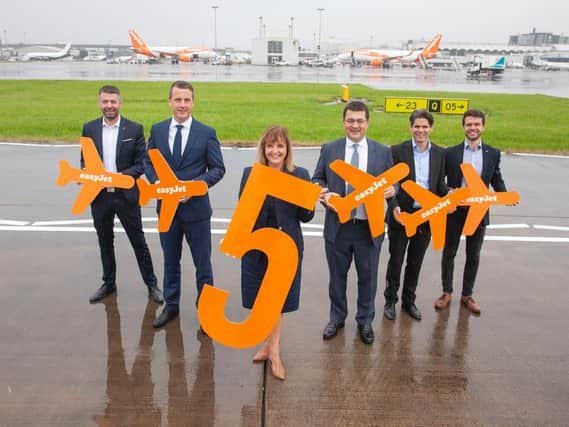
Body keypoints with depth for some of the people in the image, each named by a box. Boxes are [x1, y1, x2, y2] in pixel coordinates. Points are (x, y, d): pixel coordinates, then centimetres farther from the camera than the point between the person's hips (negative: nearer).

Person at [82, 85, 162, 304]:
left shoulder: (135, 129, -4)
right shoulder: (89, 128, 4)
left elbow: (142, 163, -5)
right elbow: (84, 160, 8)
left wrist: (121, 176, -20)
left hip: (126, 195, -3)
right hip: (99, 195, 3)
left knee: (138, 241, 6)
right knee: (105, 242, 16)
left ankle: (151, 284, 18)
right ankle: (108, 283, 32)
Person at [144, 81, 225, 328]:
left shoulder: (206, 133, -5)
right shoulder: (157, 130, 3)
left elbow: (218, 169, -4)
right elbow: (149, 162, 9)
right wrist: (156, 182, -11)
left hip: (196, 208, -3)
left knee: (203, 263, 7)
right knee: (170, 261, 18)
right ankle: (171, 305, 36)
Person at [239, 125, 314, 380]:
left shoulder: (300, 175, -4)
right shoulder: (250, 174, -1)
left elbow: (305, 217, -2)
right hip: (256, 246, 2)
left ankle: (273, 348, 29)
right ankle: (271, 345, 37)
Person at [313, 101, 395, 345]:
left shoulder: (383, 152, 2)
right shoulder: (329, 149, 2)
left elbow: (392, 182, 6)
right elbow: (317, 180, 6)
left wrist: (391, 190, -17)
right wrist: (324, 194, -15)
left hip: (369, 227, 0)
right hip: (337, 226, 0)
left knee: (368, 277, 12)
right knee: (337, 275, 15)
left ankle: (365, 321, 33)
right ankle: (337, 317, 36)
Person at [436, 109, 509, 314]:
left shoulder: (493, 154, 2)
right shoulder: (451, 152, -3)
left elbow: (496, 180, 7)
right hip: (454, 210, -1)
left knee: (473, 256, 11)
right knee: (449, 252, 10)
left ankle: (467, 295, 27)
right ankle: (446, 292, 26)